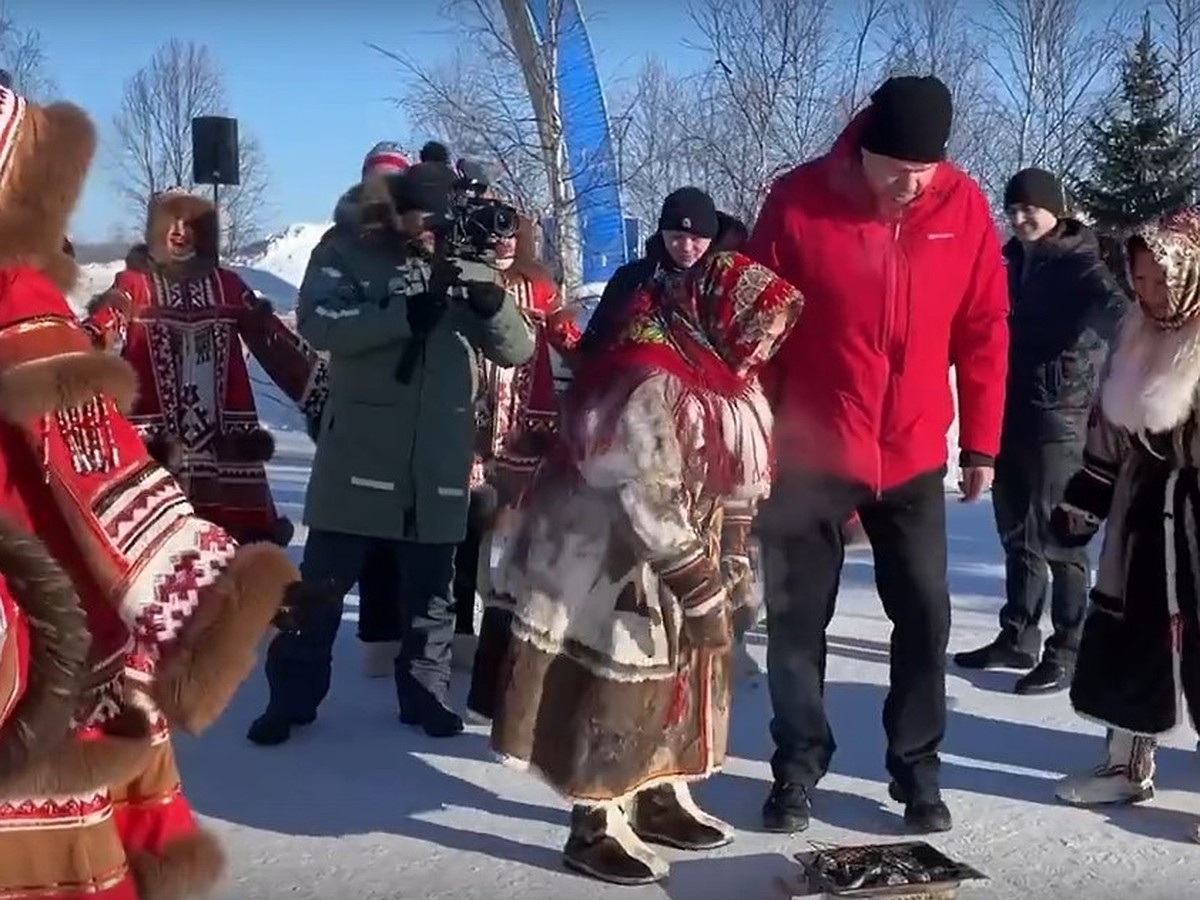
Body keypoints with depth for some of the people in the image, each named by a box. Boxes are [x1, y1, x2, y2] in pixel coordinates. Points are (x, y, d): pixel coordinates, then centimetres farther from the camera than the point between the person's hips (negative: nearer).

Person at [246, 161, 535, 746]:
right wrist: (406, 313, -29)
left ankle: (425, 691, 28)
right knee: (323, 581, 7)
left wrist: (492, 301, -21)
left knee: (431, 586, 13)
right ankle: (293, 696, 20)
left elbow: (517, 351, 0)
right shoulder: (347, 254, -2)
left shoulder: (466, 267, 5)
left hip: (440, 461, 3)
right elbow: (318, 323, -19)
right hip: (360, 453, -2)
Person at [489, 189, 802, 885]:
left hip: (678, 550, 9)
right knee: (620, 678, -1)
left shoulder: (721, 382, 4)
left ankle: (663, 796, 32)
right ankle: (597, 827, 13)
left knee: (683, 666, 16)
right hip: (613, 558, -9)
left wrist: (725, 564, 7)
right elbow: (645, 501, -26)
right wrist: (700, 582, -21)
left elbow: (731, 485, 13)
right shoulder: (651, 384, -26)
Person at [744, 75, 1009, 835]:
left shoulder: (965, 206, -4)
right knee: (797, 618, 7)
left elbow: (984, 332, 3)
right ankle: (799, 764, 23)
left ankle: (917, 766, 25)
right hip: (810, 456, -2)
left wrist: (981, 444, 4)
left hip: (915, 458, 2)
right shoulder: (798, 201, -10)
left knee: (926, 615, 8)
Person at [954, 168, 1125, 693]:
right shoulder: (1014, 262, 12)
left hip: (1059, 416, -7)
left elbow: (1111, 307, -25)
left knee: (1058, 536, -3)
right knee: (1017, 532, 15)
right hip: (1011, 412, 7)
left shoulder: (1079, 263, -7)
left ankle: (1069, 651, 5)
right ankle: (1017, 636, 26)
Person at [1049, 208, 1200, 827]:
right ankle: (1127, 764, 29)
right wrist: (1081, 503, 14)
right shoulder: (1138, 333, 7)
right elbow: (1109, 429, 14)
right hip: (1144, 510, 7)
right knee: (1127, 639, 14)